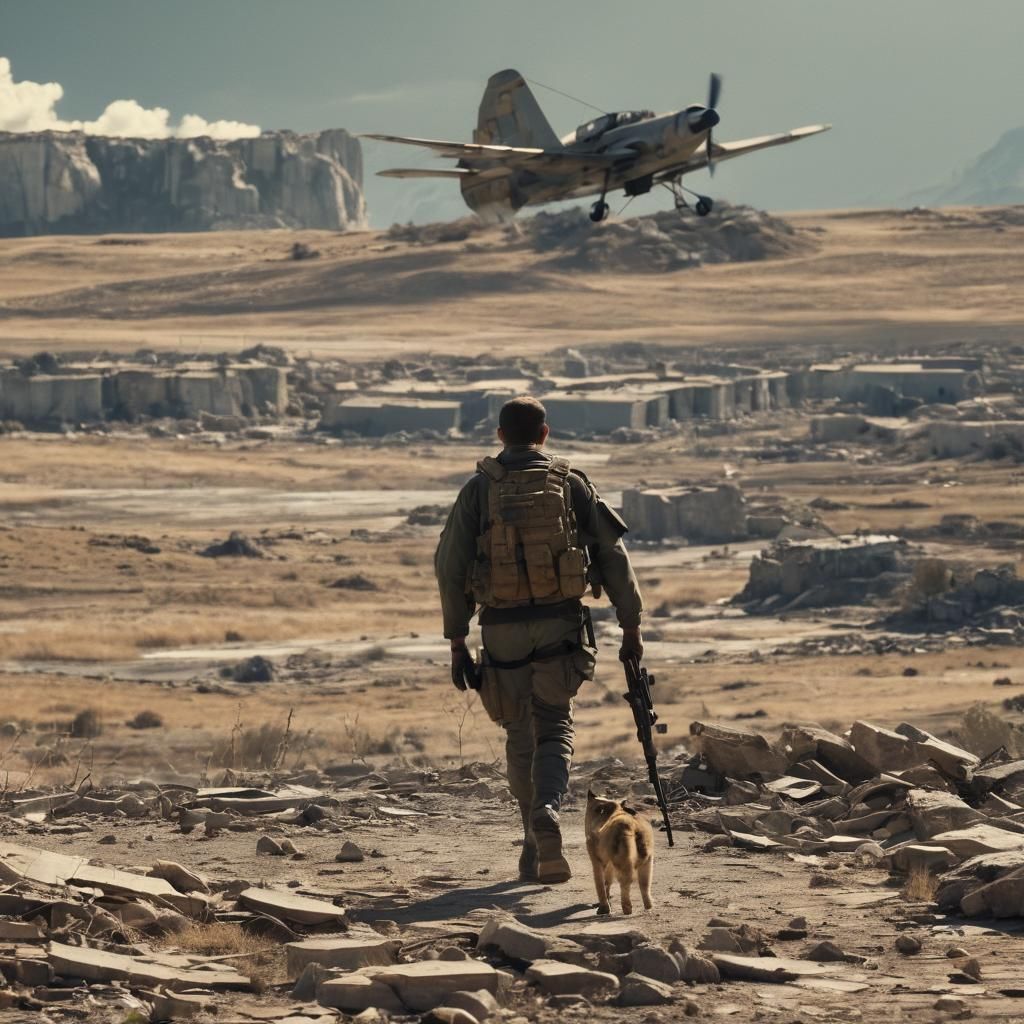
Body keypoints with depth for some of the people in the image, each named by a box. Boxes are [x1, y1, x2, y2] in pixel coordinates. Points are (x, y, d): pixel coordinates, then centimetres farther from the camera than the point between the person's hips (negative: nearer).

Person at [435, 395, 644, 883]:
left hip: (503, 627, 0)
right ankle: (547, 811, -23)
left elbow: (450, 567, -2)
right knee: (554, 730, 6)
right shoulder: (570, 483, 4)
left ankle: (535, 847, 15)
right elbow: (613, 554, 1)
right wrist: (630, 625, 6)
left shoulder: (479, 489, 2)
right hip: (561, 624, 0)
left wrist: (457, 643, 2)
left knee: (521, 735, 13)